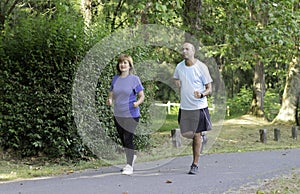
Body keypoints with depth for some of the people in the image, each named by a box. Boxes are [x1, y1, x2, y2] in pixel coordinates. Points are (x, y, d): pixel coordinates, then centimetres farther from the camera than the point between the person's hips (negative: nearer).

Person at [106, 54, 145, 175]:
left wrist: (137, 102, -21)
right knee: (123, 140, 14)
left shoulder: (134, 79, -3)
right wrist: (110, 100, -8)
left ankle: (129, 166, -7)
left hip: (131, 114, -5)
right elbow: (111, 94, 15)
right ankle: (131, 157, 39)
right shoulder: (115, 79, 8)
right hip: (118, 115, 5)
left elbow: (142, 96, 0)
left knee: (128, 138, -12)